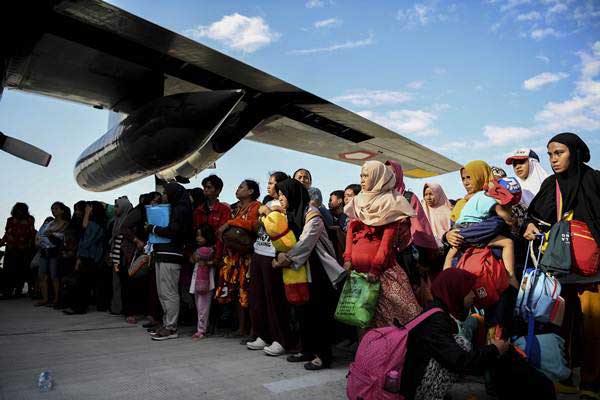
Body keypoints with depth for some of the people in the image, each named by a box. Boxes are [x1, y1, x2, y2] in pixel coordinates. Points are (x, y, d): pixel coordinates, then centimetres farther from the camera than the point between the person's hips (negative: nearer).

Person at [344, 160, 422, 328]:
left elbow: (388, 237, -10)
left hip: (382, 264, -5)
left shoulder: (390, 202, -2)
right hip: (357, 264, 5)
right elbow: (351, 231, 9)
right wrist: (348, 258, -5)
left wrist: (375, 267, -18)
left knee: (391, 308, -7)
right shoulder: (358, 201, 15)